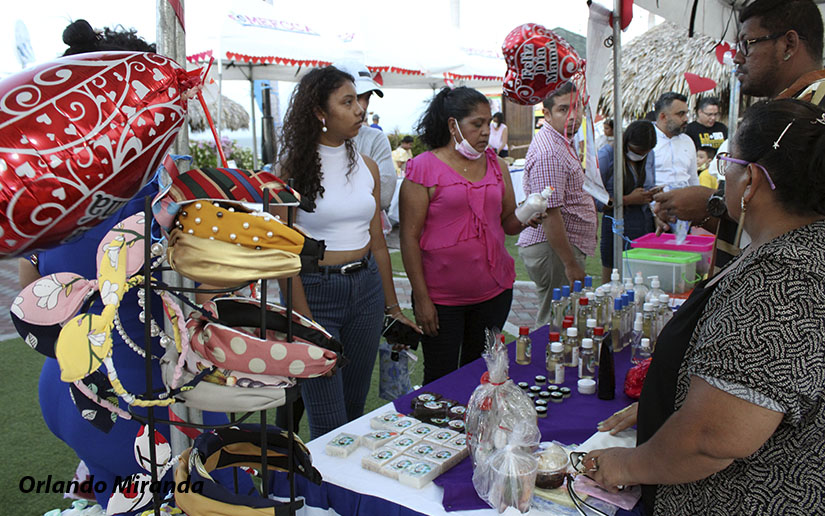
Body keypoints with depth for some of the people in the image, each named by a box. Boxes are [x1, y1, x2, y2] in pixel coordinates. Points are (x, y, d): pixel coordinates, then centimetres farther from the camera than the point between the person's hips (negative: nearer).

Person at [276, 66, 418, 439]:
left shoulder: (367, 167, 8)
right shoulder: (292, 170, -8)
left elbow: (378, 244, 13)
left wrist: (392, 306, 14)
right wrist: (305, 321, -15)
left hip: (366, 286, 5)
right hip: (315, 290, -5)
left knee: (356, 407, 16)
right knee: (329, 426, 1)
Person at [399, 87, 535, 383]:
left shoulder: (497, 166, 9)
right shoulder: (424, 168, -6)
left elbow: (507, 223, 14)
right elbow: (410, 237, -9)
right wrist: (421, 298, -13)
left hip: (494, 291, 5)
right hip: (441, 298, -4)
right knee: (440, 380, 6)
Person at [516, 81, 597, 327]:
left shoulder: (561, 142, 14)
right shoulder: (548, 153, -21)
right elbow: (549, 213, -26)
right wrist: (571, 264, -24)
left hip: (564, 244, 10)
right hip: (552, 249, -10)